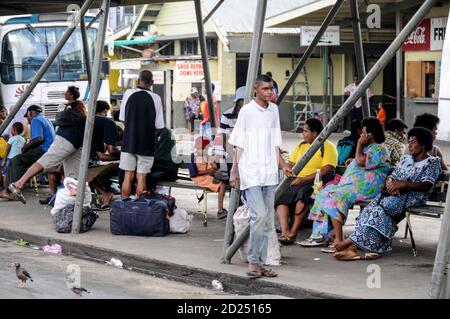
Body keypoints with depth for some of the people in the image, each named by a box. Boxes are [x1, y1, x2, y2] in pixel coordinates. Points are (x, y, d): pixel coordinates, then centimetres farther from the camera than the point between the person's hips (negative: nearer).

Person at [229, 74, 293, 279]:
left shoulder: (273, 110, 12)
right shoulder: (247, 111, -4)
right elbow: (239, 144, -3)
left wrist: (282, 164, 15)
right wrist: (234, 170, -7)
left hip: (269, 173, 6)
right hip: (251, 172, -6)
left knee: (268, 220, 5)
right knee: (259, 215, -16)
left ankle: (260, 263, 10)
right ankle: (252, 262, -7)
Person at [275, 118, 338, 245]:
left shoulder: (328, 147, -1)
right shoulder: (301, 146, 23)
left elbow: (326, 170, -14)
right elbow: (291, 165, 20)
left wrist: (304, 179, -20)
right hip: (299, 183, 6)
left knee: (302, 192, -37)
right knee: (282, 198, -23)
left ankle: (293, 232, -34)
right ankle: (285, 231, -37)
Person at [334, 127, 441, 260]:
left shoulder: (433, 162, 4)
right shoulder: (405, 159, 26)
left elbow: (426, 186, -10)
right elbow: (391, 177, 18)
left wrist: (403, 183, -20)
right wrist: (390, 184, -7)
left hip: (415, 196, -6)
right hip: (396, 194, 6)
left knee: (381, 207, -31)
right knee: (373, 206, -27)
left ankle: (352, 242, -36)